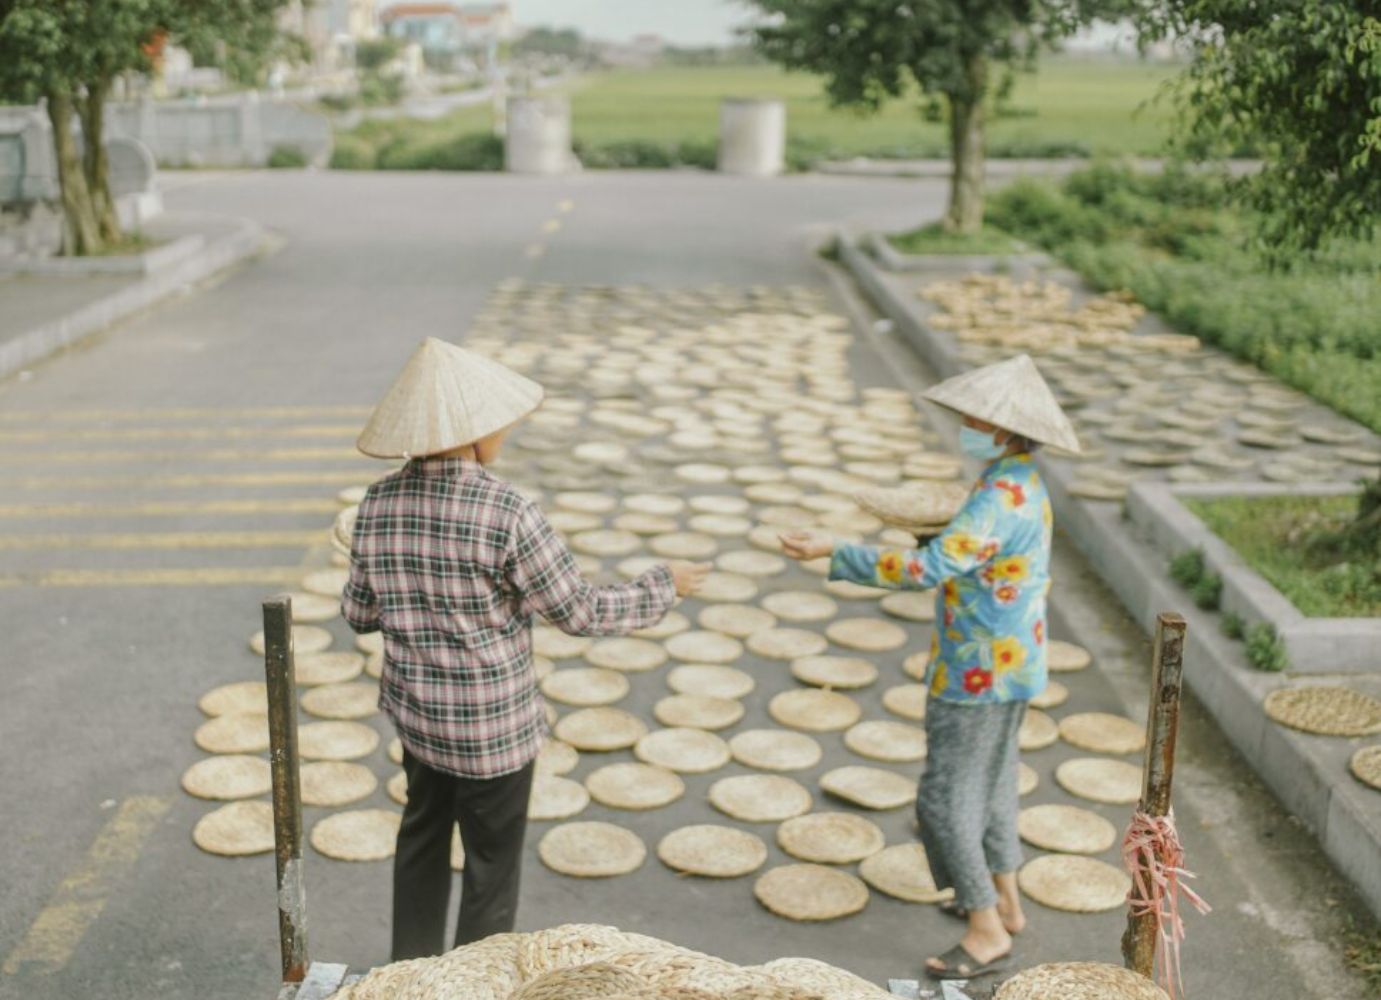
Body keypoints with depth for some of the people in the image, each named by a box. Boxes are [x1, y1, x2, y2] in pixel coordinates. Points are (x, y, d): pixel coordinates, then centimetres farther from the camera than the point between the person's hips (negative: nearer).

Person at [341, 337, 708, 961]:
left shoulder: (380, 503, -7)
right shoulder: (506, 512, -24)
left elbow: (358, 613, 2)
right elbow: (578, 612, -17)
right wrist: (663, 587, -2)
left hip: (415, 711, 6)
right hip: (492, 723, -6)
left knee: (423, 837, 26)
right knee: (491, 864, 14)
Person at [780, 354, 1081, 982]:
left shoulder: (999, 498, -27)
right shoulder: (1021, 483, 6)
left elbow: (928, 568, -35)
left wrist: (831, 553, -35)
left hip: (979, 673, -10)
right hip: (1006, 665, 10)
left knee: (947, 796, 0)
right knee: (989, 782, 23)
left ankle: (987, 933, 10)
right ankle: (1003, 902, 38)